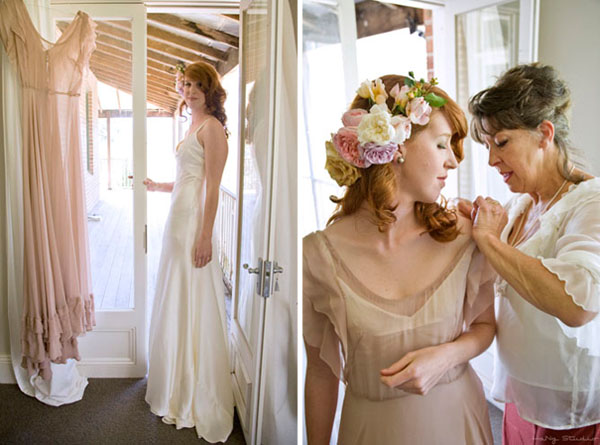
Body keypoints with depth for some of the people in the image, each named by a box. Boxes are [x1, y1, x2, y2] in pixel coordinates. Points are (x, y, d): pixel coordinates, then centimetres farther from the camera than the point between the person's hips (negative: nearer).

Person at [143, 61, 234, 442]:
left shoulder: (212, 127, -10)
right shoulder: (194, 126, 18)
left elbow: (212, 186, -17)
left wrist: (205, 236, -21)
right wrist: (157, 186, 31)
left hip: (195, 221, -10)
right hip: (179, 217, 10)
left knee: (194, 305, -3)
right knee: (176, 303, 15)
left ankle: (201, 401, 11)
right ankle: (178, 389, 29)